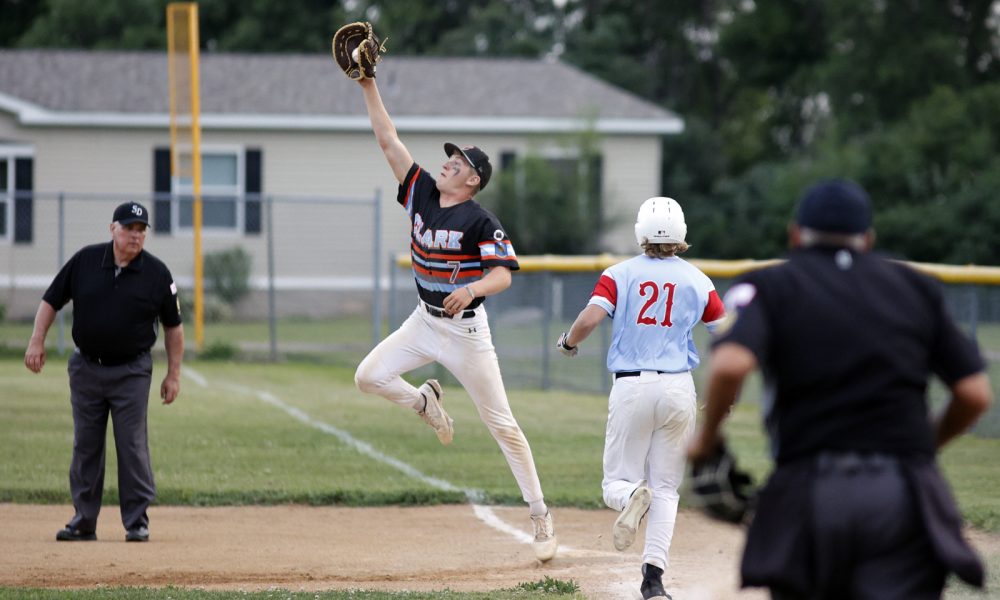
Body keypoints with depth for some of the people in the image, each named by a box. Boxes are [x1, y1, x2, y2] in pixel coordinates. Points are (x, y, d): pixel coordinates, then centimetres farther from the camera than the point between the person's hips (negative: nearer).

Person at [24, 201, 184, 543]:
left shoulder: (156, 273, -6)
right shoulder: (85, 261, -2)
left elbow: (173, 326, 2)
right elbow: (51, 300, 5)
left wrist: (173, 375, -1)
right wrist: (37, 341, -6)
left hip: (131, 371, -2)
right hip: (86, 369, 2)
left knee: (132, 446, -5)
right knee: (85, 446, 7)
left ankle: (137, 522, 2)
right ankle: (83, 521, 14)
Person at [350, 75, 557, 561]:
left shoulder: (481, 222, -17)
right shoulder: (422, 192, 1)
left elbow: (504, 273, -24)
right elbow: (388, 140, 1)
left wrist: (473, 288, -44)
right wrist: (368, 87, -3)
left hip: (465, 329, -6)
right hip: (424, 321, 6)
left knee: (501, 424, -4)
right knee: (368, 376, -8)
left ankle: (540, 516, 2)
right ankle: (424, 401, 21)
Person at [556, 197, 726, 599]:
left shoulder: (620, 275, -1)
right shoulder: (697, 280, 3)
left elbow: (589, 318, -16)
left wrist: (568, 343, 6)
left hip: (630, 389, -1)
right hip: (678, 387, 1)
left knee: (616, 483, 8)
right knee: (666, 488, 8)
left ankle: (632, 496, -29)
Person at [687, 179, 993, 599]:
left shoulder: (769, 286, 8)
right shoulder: (915, 287, 16)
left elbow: (730, 364, -14)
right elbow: (975, 394, 10)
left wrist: (706, 437, 3)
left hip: (807, 492, -1)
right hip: (906, 495, 1)